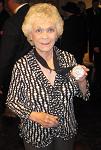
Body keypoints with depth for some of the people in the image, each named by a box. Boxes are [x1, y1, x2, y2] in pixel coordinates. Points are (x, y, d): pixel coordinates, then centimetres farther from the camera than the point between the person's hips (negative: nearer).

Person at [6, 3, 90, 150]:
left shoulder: (68, 58, -11)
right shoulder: (21, 66, -19)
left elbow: (82, 94, 0)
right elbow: (12, 101, -8)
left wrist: (81, 81, -21)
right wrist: (34, 115, -23)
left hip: (67, 131, 3)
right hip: (36, 135, -3)